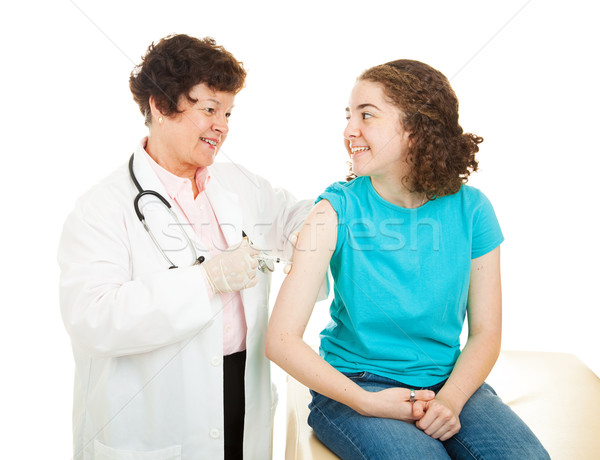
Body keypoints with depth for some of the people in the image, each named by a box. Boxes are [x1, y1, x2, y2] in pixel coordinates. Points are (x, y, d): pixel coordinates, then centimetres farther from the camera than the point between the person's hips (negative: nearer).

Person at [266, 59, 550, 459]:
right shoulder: (337, 211, -11)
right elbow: (282, 340, -13)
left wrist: (451, 399, -16)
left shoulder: (470, 210, -4)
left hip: (449, 381, 3)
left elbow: (485, 332, 1)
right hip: (354, 386, -2)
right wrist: (367, 401, -19)